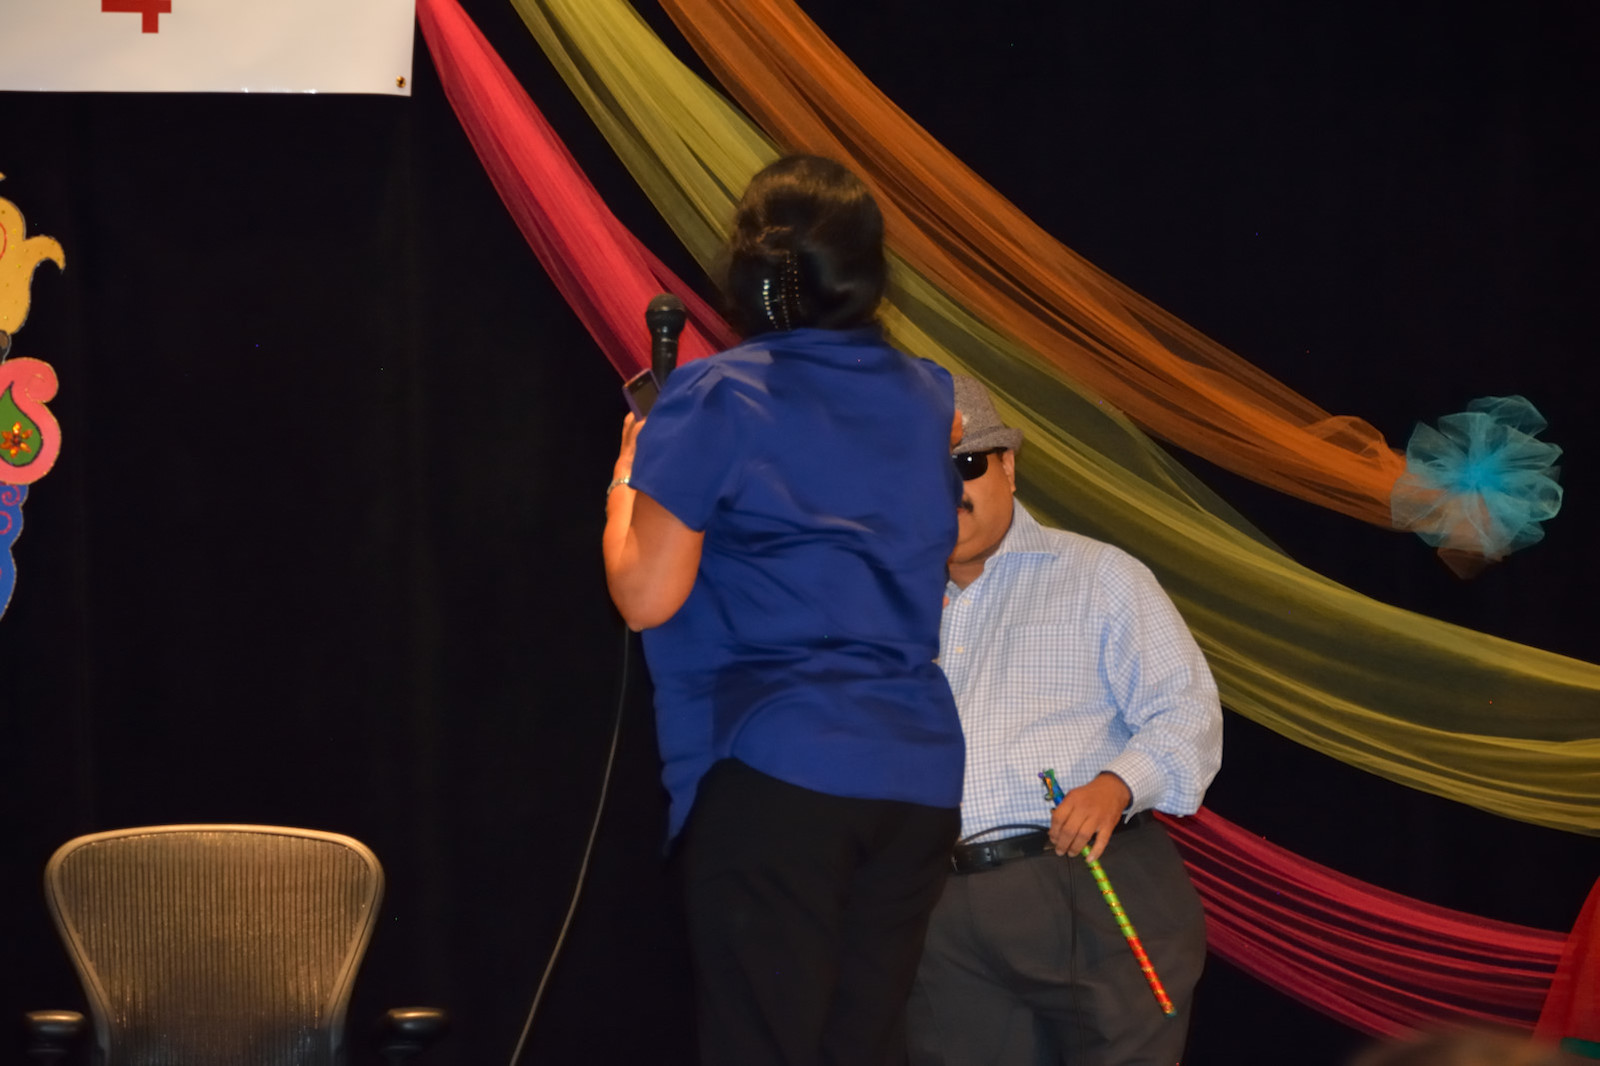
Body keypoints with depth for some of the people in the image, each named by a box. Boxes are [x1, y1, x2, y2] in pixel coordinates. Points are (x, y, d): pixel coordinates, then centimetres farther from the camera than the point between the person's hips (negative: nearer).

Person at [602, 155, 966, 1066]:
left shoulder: (716, 397, -6)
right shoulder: (930, 401, 12)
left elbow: (646, 596, -9)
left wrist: (628, 475, 9)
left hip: (774, 776, -6)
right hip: (918, 776, 6)